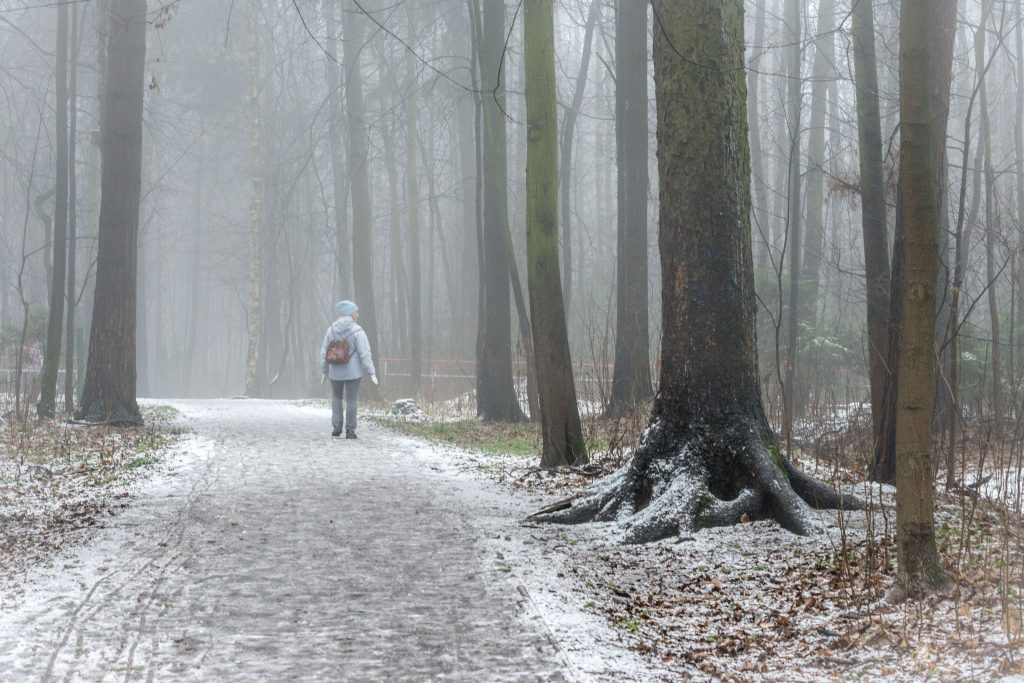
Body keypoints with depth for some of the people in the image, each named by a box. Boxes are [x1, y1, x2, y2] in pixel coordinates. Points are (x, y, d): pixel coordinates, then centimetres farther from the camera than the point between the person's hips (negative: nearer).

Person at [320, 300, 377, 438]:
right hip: (353, 371, -3)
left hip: (336, 371, 3)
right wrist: (371, 373, -12)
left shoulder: (332, 329, -4)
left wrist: (325, 370, 13)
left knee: (336, 397, 22)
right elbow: (365, 353, -16)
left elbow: (325, 352, 1)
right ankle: (350, 431, 6)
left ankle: (337, 427, 12)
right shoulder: (357, 331, -14)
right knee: (351, 400, 8)